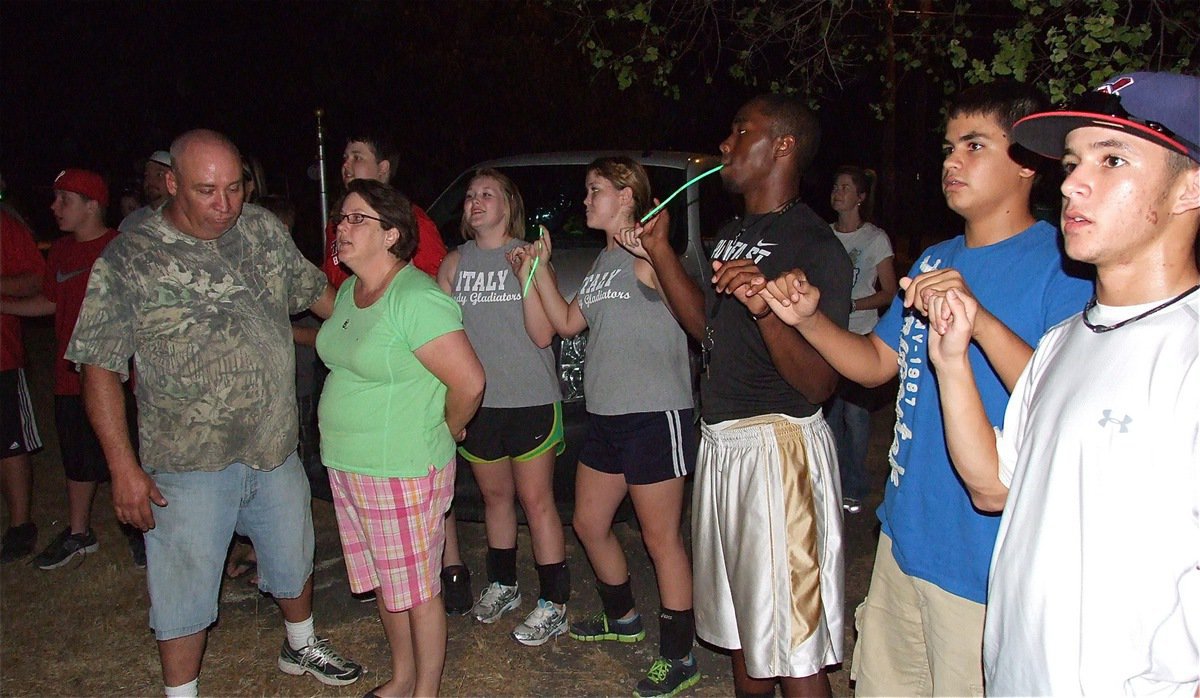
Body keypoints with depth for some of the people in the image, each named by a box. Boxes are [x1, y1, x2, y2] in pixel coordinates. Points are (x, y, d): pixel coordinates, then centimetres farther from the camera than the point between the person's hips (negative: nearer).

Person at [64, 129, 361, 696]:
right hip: (189, 463, -4)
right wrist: (123, 467, -15)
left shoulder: (263, 231, 0)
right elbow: (101, 370, -11)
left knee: (294, 562, 23)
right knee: (185, 590, 7)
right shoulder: (125, 262, -12)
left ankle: (301, 646, 48)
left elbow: (315, 290, 15)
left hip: (276, 449, 5)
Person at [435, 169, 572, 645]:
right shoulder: (454, 264, 7)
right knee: (495, 496, 16)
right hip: (476, 402, 4)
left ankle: (554, 604, 9)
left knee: (536, 500, 0)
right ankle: (502, 585, 33)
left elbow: (542, 335, -10)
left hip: (530, 400, -4)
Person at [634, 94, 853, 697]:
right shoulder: (731, 234, 15)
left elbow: (819, 384, -18)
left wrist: (764, 308, -33)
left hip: (778, 446, -9)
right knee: (741, 629, 21)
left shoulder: (816, 245, -14)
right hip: (719, 442, 9)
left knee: (790, 649, -2)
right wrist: (659, 251, 14)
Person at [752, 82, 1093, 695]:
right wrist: (808, 320, -1)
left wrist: (978, 320, -34)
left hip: (989, 562, -7)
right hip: (907, 532, 7)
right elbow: (876, 364, 15)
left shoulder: (1063, 265, -13)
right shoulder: (934, 262, 12)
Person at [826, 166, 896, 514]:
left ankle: (853, 489, 7)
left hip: (861, 336, -4)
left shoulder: (875, 238, 0)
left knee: (854, 413, -4)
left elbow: (890, 292, -1)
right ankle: (835, 483, 19)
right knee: (829, 411, 6)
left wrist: (852, 305, -15)